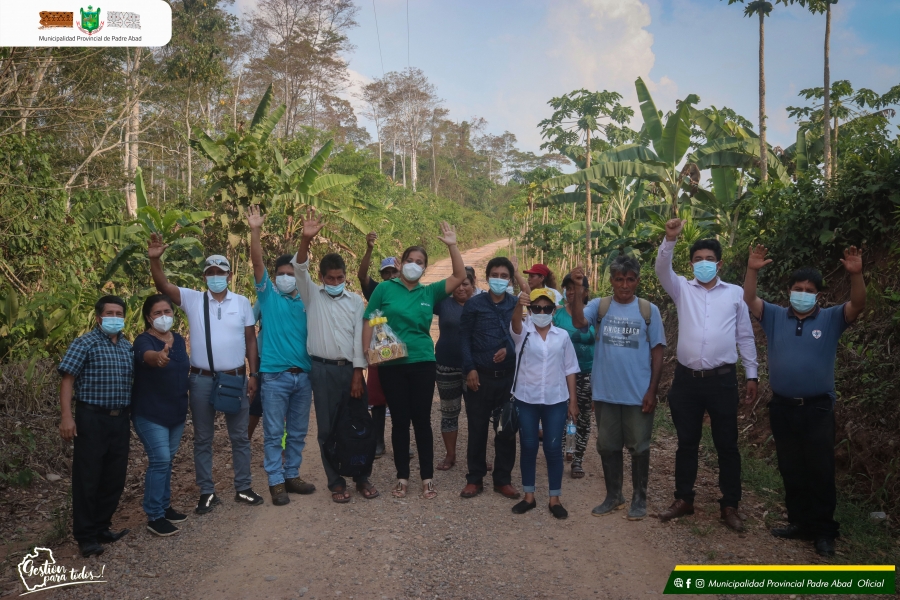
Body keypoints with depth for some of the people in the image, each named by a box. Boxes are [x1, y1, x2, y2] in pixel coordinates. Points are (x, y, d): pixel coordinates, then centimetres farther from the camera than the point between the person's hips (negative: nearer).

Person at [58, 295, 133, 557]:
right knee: (88, 477, 1)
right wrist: (67, 416, -19)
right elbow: (67, 379, -10)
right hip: (92, 418, -6)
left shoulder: (127, 346, 12)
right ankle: (85, 535, 11)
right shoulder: (85, 343, -6)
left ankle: (102, 527, 25)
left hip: (120, 419, 6)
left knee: (115, 477, 11)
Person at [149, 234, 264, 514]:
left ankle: (243, 488, 24)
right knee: (203, 438, 9)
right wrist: (155, 259, -30)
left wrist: (253, 375, 1)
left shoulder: (242, 302, 2)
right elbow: (163, 285, -13)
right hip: (202, 380, 0)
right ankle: (207, 492, 21)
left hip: (236, 378, 1)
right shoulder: (193, 299, 0)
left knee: (240, 437, 11)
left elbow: (250, 340, 4)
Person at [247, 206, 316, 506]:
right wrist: (255, 231, -21)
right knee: (273, 433, 2)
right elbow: (257, 262, -11)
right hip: (274, 376, -3)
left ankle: (292, 475, 25)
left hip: (303, 376, 4)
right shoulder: (268, 296, 1)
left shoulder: (306, 302, 10)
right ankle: (276, 482, 11)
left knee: (298, 433, 12)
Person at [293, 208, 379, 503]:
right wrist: (305, 240, -32)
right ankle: (336, 483, 16)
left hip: (350, 368, 1)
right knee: (327, 429, 4)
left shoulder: (356, 301, 6)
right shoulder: (313, 296, 3)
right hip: (323, 369, -1)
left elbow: (359, 338, 1)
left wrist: (357, 374, -6)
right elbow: (299, 269, -15)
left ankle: (362, 478, 20)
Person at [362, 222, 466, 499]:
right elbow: (369, 322, 1)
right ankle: (402, 477, 18)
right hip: (391, 364, -1)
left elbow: (459, 276, 1)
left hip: (422, 363, 1)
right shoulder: (385, 289, 0)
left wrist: (452, 245, -7)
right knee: (399, 420, 6)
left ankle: (427, 477, 17)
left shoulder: (429, 292, 6)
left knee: (422, 420, 5)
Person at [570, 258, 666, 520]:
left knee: (639, 448, 9)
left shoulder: (649, 310, -2)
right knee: (608, 447, 13)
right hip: (605, 392, 2)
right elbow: (579, 321, -21)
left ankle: (639, 499, 26)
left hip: (638, 395, -1)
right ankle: (613, 496, 29)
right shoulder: (600, 306, 0)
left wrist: (652, 390, -4)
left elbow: (657, 352, 0)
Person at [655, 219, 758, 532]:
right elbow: (662, 270, -11)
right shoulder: (682, 290, 7)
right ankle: (684, 499, 23)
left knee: (727, 444, 5)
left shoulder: (736, 293, 6)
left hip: (722, 379, -1)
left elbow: (745, 337, 8)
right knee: (687, 442, 11)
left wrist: (752, 375, 5)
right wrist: (670, 239, -26)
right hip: (686, 378, 1)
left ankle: (729, 505, 17)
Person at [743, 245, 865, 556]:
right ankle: (799, 522, 25)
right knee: (791, 469, 12)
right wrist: (752, 270, -18)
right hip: (782, 407, 2)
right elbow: (749, 300, -4)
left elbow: (858, 305, -14)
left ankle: (823, 530, 15)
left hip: (817, 408, -2)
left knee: (820, 470, 3)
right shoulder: (775, 316, 5)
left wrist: (856, 273, -29)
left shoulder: (831, 319, 0)